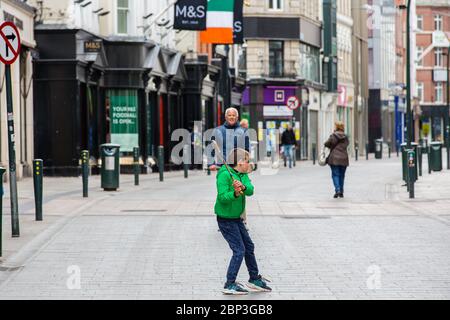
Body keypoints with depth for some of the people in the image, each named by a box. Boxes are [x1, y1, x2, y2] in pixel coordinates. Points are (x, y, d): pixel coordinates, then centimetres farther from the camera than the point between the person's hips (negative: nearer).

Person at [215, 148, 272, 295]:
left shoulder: (243, 175, 4)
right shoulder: (225, 175, -19)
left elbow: (250, 190, -13)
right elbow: (222, 197, -25)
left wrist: (243, 187, -33)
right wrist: (235, 194, -42)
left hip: (236, 218, 9)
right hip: (225, 219, -9)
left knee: (249, 247, 17)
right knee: (239, 250, -10)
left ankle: (254, 279, 32)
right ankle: (229, 285, -3)